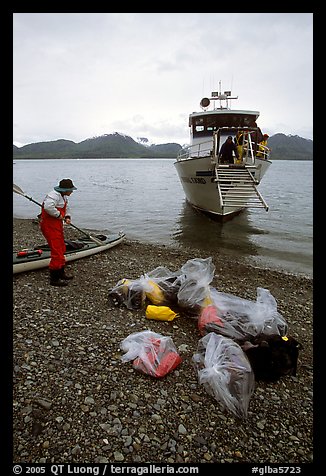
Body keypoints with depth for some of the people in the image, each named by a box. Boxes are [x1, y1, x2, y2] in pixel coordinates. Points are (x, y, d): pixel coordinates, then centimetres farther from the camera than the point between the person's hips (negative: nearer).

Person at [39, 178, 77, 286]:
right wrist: (59, 215, -23)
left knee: (61, 249, 19)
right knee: (57, 251, -10)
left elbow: (66, 208, 29)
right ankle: (54, 279, -3)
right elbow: (48, 207, -37)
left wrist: (67, 217, 9)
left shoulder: (64, 196, 15)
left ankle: (61, 273, 33)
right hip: (49, 226, -11)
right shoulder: (54, 195, -20)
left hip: (57, 225, 11)